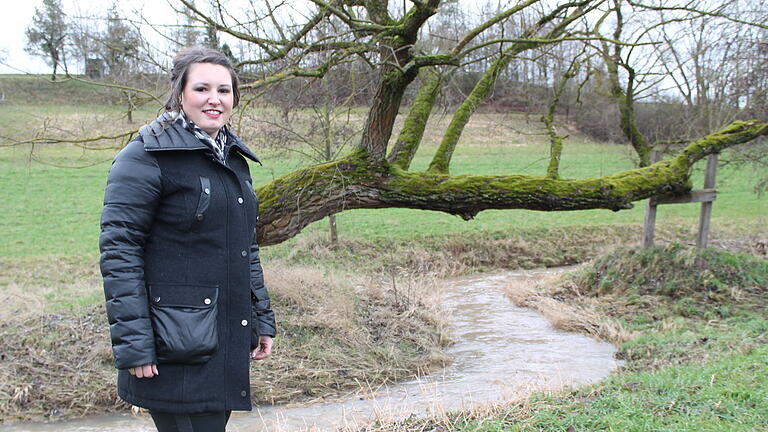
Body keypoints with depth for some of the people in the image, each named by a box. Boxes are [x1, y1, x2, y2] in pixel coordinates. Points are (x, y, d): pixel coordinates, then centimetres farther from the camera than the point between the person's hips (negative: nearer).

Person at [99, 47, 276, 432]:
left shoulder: (233, 159, 14)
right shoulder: (146, 157, -11)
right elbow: (118, 252, -15)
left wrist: (262, 320, 17)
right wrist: (133, 345, -18)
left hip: (227, 339, 8)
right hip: (176, 349, -8)